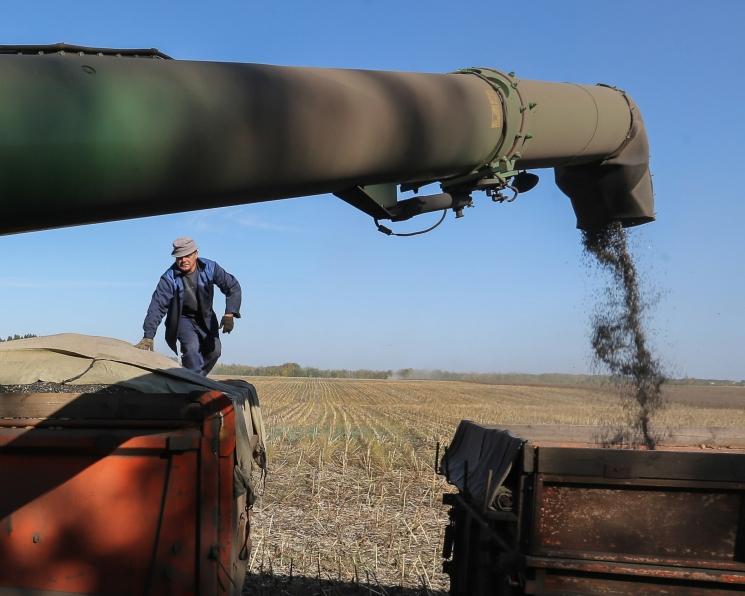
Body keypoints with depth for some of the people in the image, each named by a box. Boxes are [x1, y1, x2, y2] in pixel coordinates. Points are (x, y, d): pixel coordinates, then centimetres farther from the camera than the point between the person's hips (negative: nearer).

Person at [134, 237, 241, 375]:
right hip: (182, 318, -3)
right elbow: (157, 306, -30)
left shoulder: (210, 268, -20)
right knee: (191, 347, -25)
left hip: (205, 317, 3)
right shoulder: (169, 278, -25)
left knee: (213, 351, -2)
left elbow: (233, 287, -15)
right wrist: (148, 336, -38)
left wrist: (229, 314, -29)